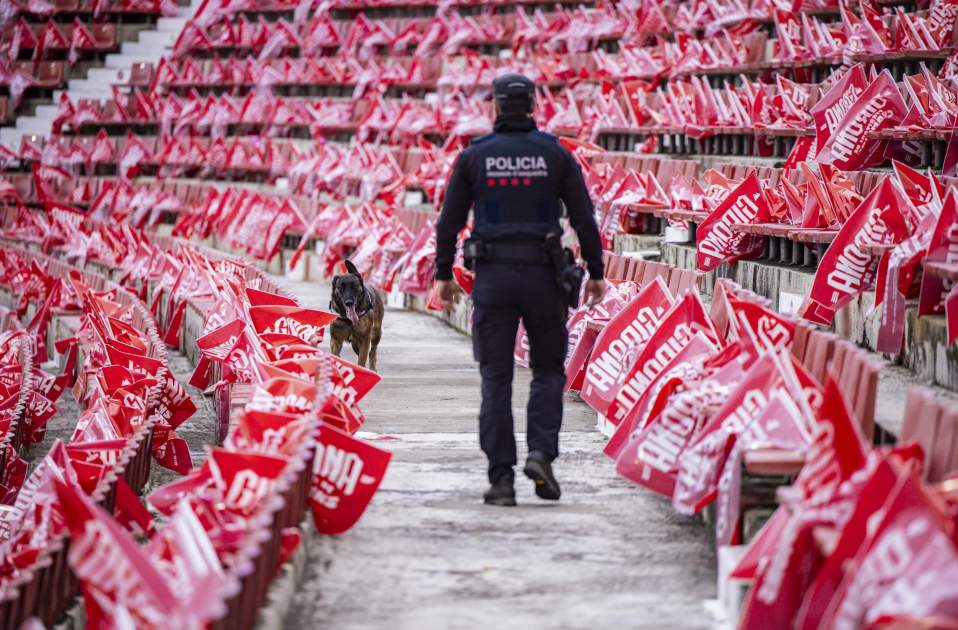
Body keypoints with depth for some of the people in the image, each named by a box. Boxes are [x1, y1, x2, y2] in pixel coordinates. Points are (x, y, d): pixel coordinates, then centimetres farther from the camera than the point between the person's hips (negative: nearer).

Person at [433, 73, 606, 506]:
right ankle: (541, 453, -6)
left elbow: (449, 221, 3)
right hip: (542, 276, 0)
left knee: (496, 379, 3)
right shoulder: (555, 154, 2)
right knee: (548, 370, 14)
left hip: (492, 278, 0)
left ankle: (501, 477, -3)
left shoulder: (473, 156, 2)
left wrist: (443, 275, 11)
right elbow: (583, 217, 1)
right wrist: (595, 272, 9)